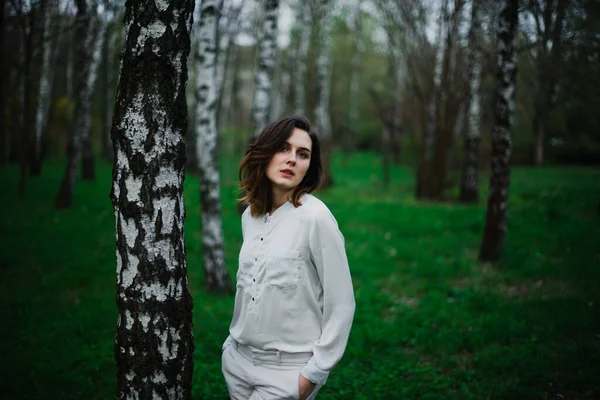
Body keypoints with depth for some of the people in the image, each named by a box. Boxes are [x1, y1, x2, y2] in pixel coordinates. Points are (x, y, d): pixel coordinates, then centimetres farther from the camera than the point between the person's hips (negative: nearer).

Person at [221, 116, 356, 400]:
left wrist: (313, 374, -13)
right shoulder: (250, 216, 3)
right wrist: (234, 341, 16)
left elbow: (340, 305, -14)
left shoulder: (315, 217, -15)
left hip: (287, 367, -6)